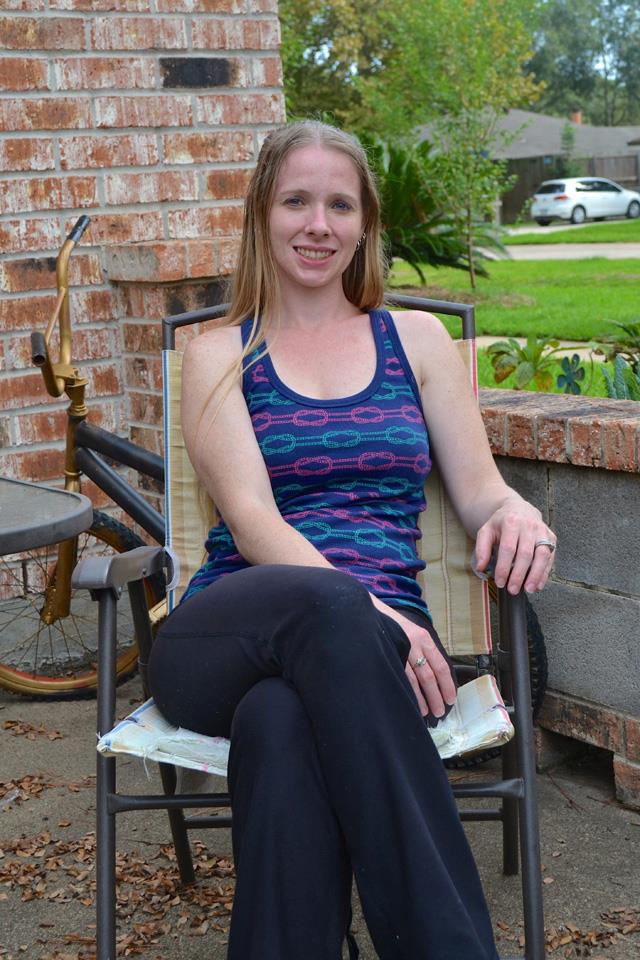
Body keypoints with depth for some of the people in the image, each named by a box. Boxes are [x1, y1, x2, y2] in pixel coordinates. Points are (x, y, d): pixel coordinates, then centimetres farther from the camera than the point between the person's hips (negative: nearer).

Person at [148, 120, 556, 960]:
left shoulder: (416, 338, 20)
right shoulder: (221, 355, 15)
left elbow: (481, 493, 16)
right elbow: (250, 516, -1)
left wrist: (516, 512, -12)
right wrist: (360, 605, -20)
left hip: (379, 634, 1)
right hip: (233, 634, 0)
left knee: (283, 723, -38)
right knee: (324, 605, -40)